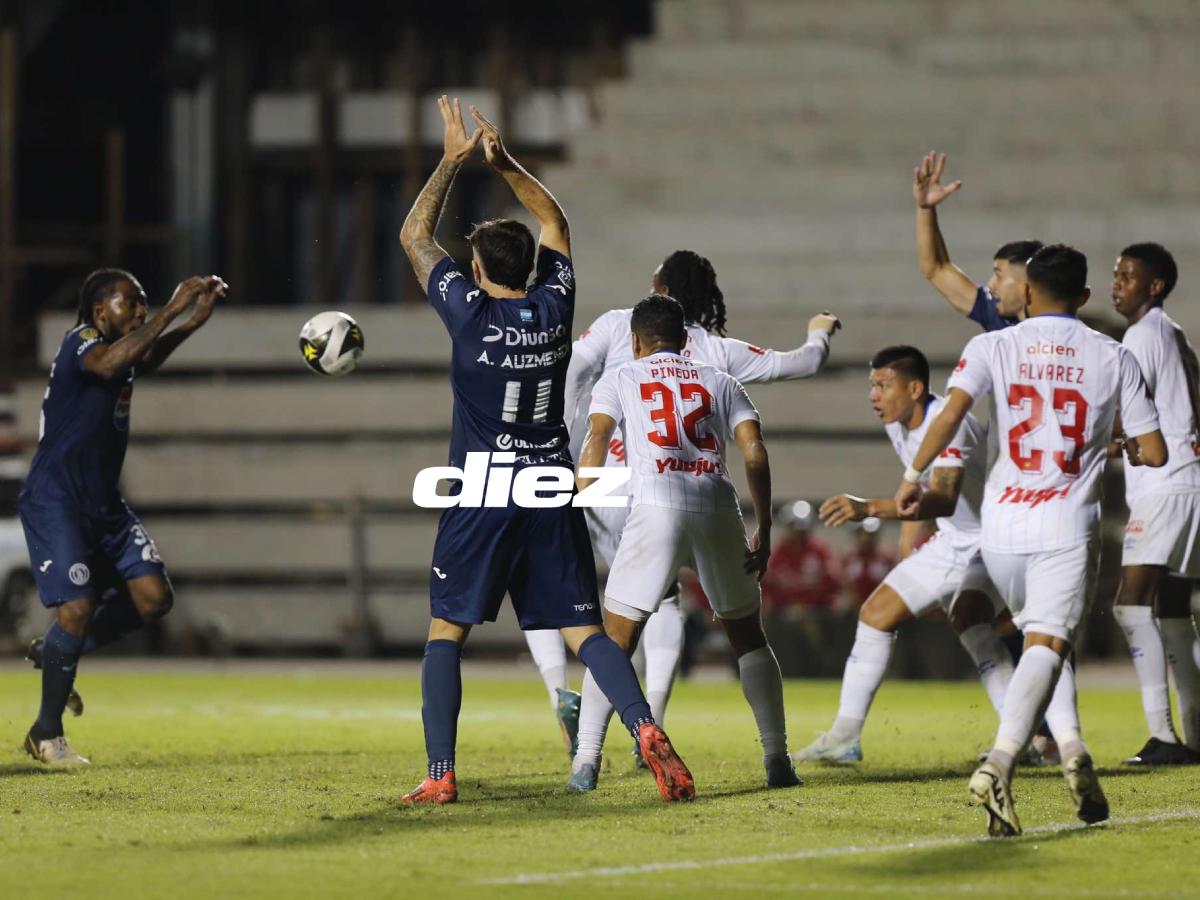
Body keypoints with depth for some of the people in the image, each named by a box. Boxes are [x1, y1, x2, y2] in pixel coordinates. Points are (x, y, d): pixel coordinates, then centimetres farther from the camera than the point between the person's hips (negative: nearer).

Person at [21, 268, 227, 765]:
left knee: (153, 597, -1)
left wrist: (195, 320, 20)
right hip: (55, 502, -9)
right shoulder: (80, 342, -16)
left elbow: (142, 361, 34)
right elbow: (109, 364, -39)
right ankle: (46, 734, -2)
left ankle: (55, 653, 20)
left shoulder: (122, 348, 10)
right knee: (79, 606, -16)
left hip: (103, 504, 9)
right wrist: (170, 311, -39)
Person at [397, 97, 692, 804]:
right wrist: (505, 164, 17)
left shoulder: (472, 312, -7)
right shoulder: (554, 308, 2)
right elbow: (555, 222, 21)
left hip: (482, 500, -3)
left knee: (446, 632, 7)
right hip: (552, 494, 3)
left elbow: (415, 235, 5)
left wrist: (453, 159, 11)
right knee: (584, 632, 1)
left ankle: (441, 773, -2)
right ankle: (646, 728, -22)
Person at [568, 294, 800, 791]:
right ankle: (777, 759, 14)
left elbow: (596, 439, 1)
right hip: (718, 506, 2)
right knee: (748, 635, 18)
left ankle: (587, 760, -5)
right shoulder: (719, 381, 24)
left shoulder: (620, 379, 19)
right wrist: (763, 532, 12)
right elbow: (754, 452, 11)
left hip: (657, 506, -2)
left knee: (616, 638, 5)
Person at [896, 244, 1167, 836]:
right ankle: (999, 762, -30)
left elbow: (951, 413, -12)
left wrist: (913, 475, -1)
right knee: (1046, 645, -8)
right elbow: (1155, 453, 6)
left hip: (1002, 526, 2)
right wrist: (1121, 449, 28)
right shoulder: (1113, 358, 6)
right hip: (1068, 526, -2)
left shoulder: (993, 347, 3)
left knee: (1042, 635, 21)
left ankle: (1072, 745, 3)